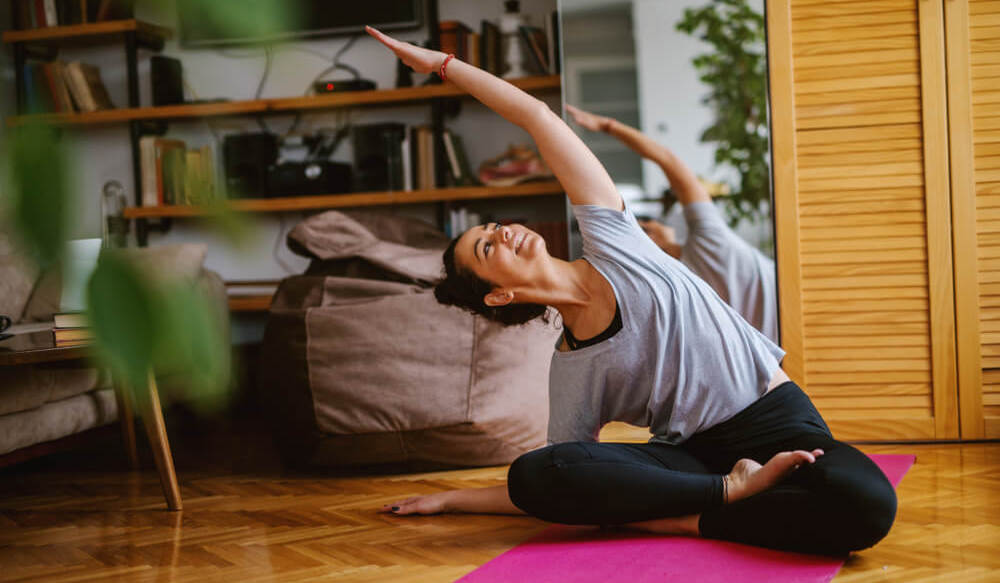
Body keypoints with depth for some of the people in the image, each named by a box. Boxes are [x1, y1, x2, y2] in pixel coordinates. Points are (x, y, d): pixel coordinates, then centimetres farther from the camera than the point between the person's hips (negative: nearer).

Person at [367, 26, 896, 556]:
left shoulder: (608, 239, 3)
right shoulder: (569, 377, 3)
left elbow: (537, 116, 3)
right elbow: (558, 490, 11)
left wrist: (442, 63, 4)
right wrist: (452, 499, 10)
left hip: (774, 419, -1)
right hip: (690, 450, 1)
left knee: (866, 504, -35)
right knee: (531, 474, -26)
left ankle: (674, 517, -21)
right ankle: (731, 489, -20)